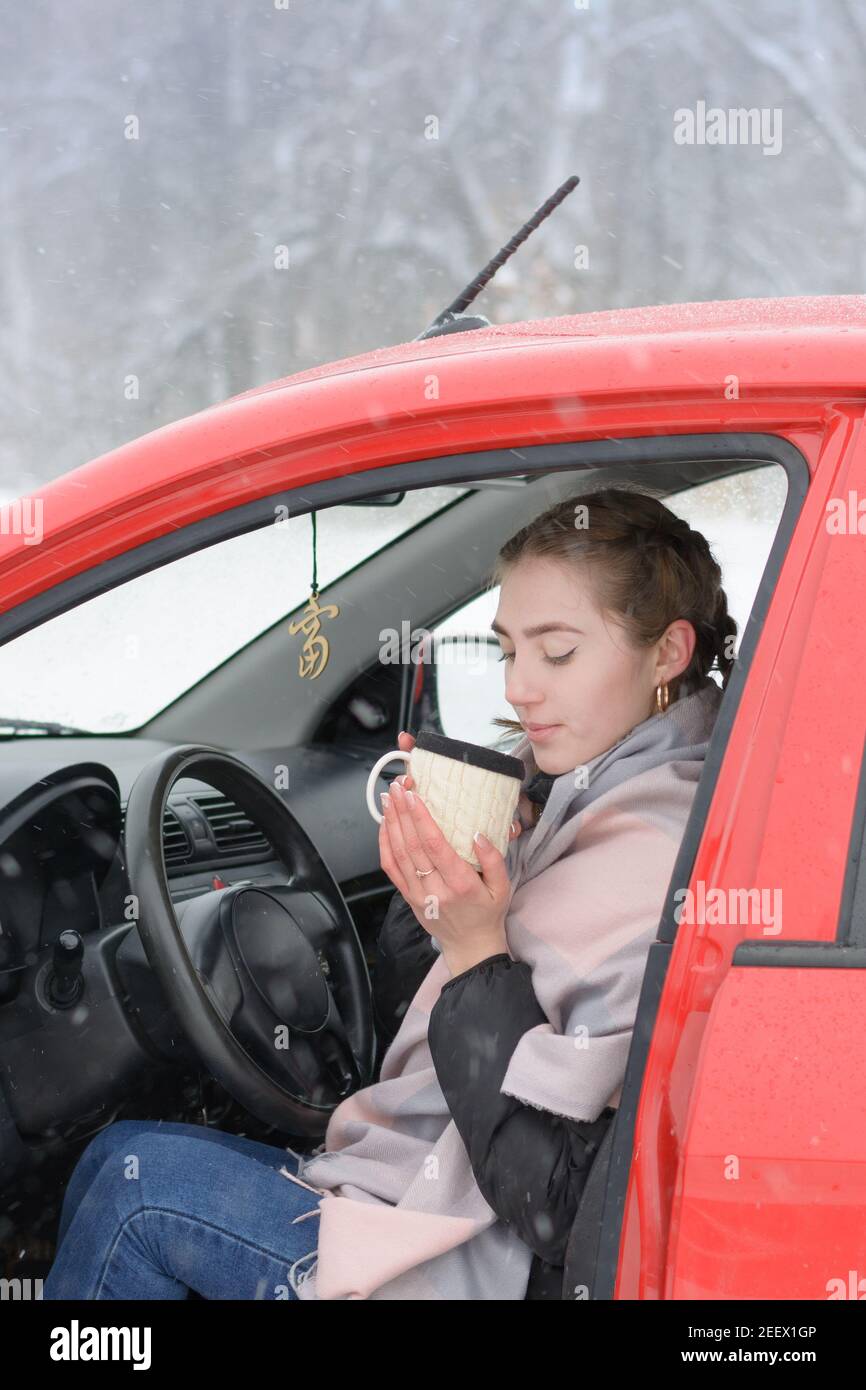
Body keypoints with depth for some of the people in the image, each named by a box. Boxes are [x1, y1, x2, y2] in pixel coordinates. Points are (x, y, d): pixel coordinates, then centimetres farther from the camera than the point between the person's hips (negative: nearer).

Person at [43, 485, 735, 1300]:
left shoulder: (659, 863, -22)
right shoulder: (574, 792, 6)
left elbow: (554, 1207, -24)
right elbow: (402, 1017, 12)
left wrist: (478, 952, -25)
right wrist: (430, 898, -7)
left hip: (483, 1274, -9)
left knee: (139, 1177, -5)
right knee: (119, 1158, 11)